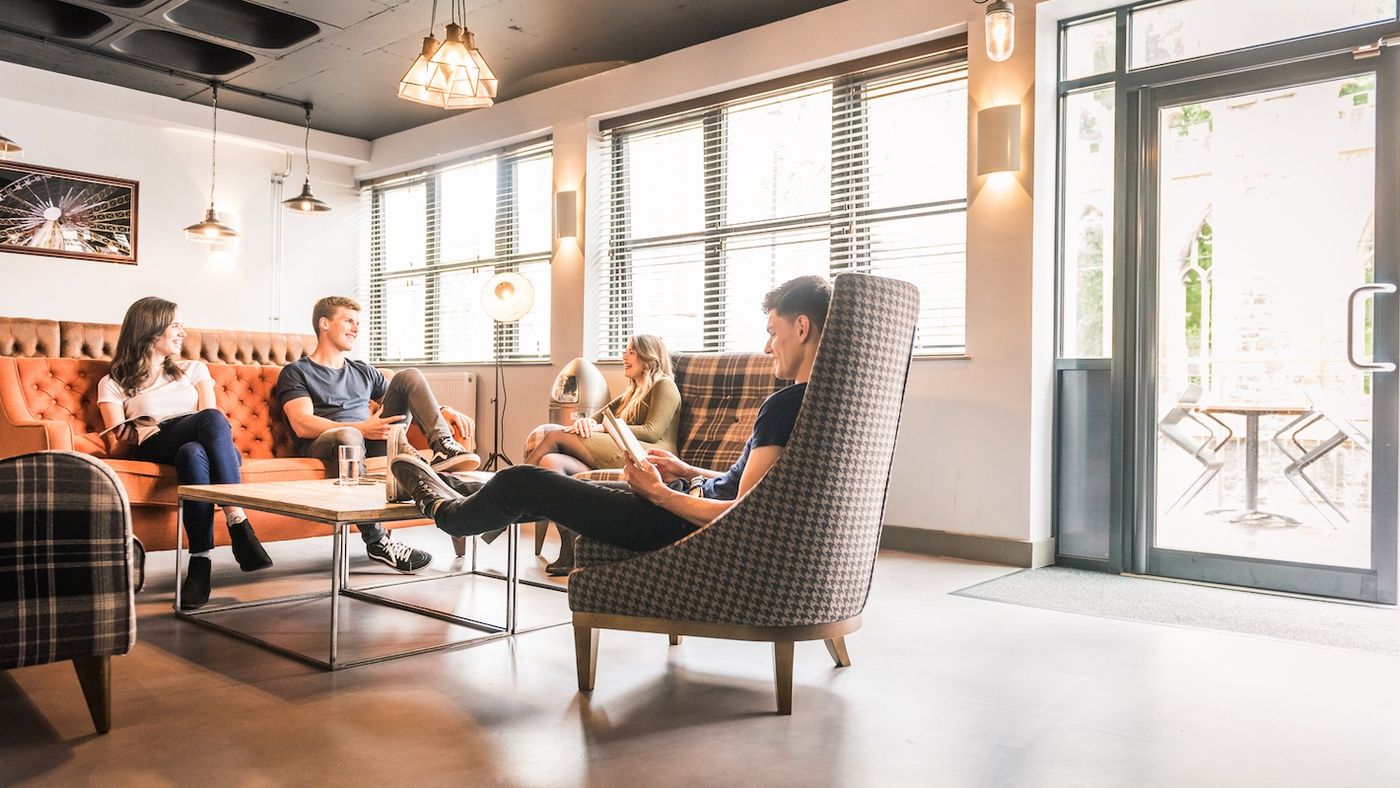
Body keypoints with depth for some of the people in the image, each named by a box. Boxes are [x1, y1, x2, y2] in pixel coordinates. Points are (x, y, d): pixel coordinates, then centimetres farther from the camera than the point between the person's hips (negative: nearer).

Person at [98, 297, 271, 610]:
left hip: (201, 448, 2)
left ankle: (201, 562, -46)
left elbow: (210, 415, 11)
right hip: (153, 451, -2)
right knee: (212, 419, -37)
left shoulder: (194, 369, 29)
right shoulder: (113, 383, 21)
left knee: (193, 453, -39)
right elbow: (116, 447, 9)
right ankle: (239, 524, -43)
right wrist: (131, 436, -15)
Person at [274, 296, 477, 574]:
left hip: (374, 445, 5)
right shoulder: (296, 372, 10)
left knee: (408, 376, -9)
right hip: (324, 446, -4)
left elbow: (408, 403, 28)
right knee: (346, 437, -43)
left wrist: (443, 411, 5)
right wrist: (360, 428, -21)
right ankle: (376, 541, -39)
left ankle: (443, 447, -28)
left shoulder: (364, 372, 29)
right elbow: (302, 425, -7)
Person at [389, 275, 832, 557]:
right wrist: (688, 473, 11)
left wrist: (658, 492, -16)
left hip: (683, 532, -9)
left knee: (524, 483, 4)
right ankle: (473, 497, 50)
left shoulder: (783, 406, -25)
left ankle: (447, 510, 34)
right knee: (574, 486, 26)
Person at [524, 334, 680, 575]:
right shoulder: (632, 394, 35)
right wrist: (585, 422, -3)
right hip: (617, 459, 8)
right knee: (550, 461, -18)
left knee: (555, 434, -14)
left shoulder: (664, 385, 9)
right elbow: (598, 416, 22)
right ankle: (569, 552, -25)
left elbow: (652, 431, -6)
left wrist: (603, 427, -8)